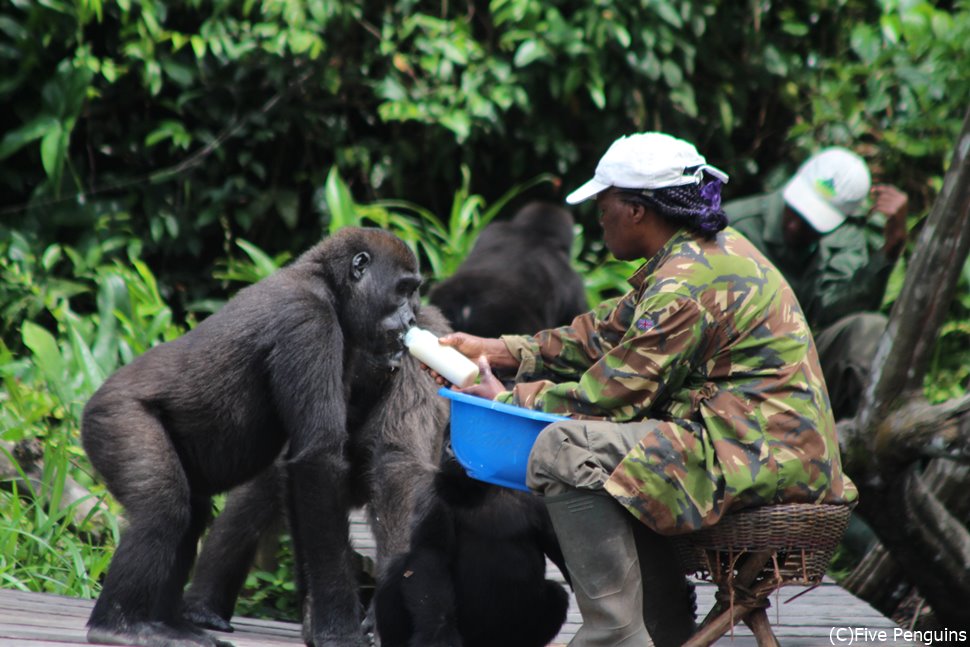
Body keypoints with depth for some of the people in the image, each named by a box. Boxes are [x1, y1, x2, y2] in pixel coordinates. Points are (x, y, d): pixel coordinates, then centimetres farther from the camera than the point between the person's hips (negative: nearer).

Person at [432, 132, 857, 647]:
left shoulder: (686, 284, -17)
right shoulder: (709, 250, 15)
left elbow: (612, 394, -14)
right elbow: (608, 332, 20)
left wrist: (509, 400, 0)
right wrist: (499, 352, 17)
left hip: (757, 453, -11)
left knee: (566, 451, -19)